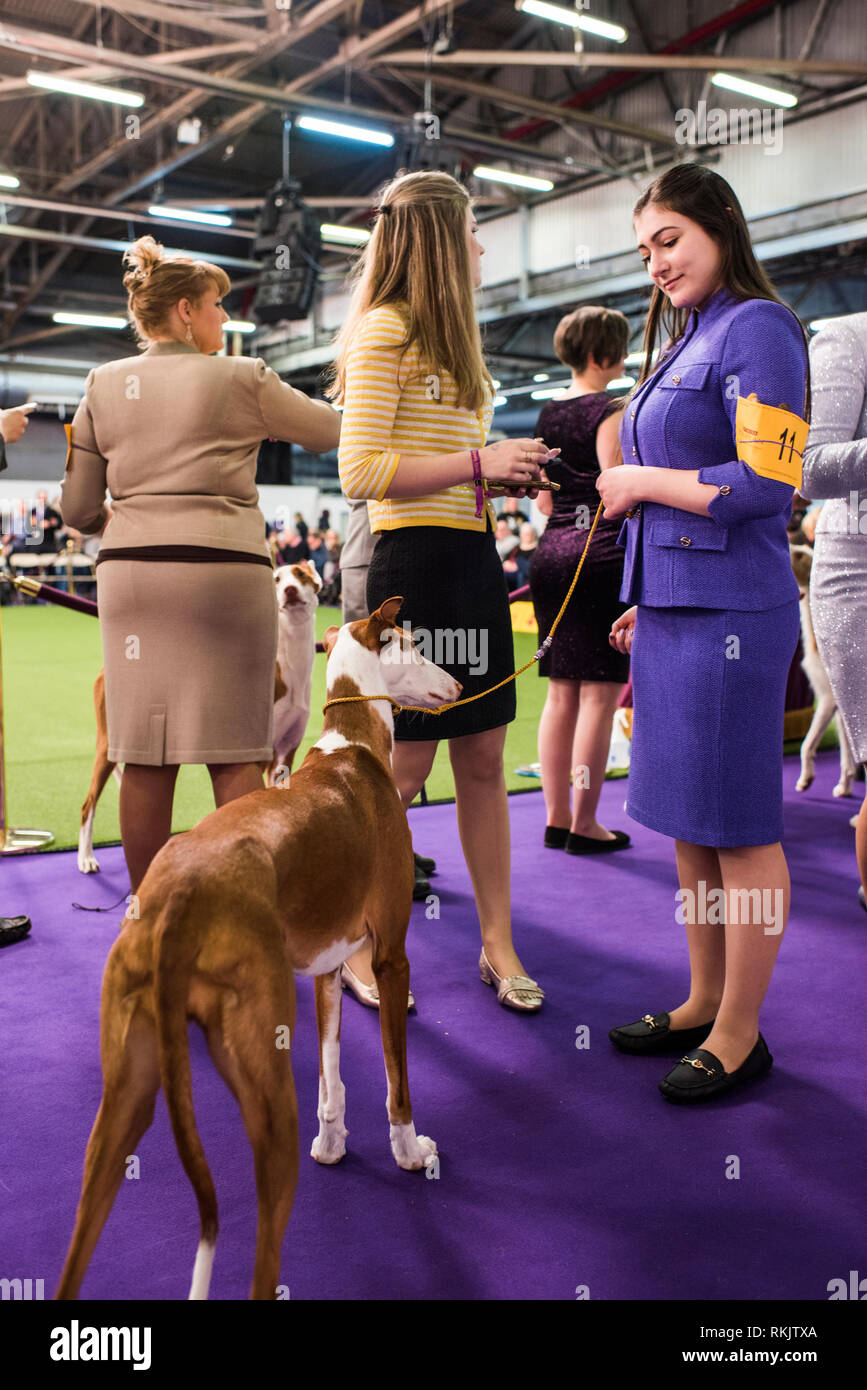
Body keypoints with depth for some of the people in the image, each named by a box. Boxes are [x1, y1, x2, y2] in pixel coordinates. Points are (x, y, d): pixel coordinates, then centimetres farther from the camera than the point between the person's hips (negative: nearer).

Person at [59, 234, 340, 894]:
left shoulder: (104, 384, 11)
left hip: (129, 571, 4)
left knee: (145, 758, 6)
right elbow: (333, 431, 11)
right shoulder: (241, 379, 0)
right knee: (234, 754, 1)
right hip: (223, 569, -4)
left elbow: (78, 510, 11)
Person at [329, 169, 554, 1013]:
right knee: (403, 769, -2)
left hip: (473, 558, 8)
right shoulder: (385, 330, -7)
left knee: (484, 762, 9)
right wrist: (479, 462, -18)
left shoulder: (449, 335, 21)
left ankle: (498, 944, 19)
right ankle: (355, 944, 15)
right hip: (415, 562, -8)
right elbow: (361, 472, -16)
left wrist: (508, 474, 11)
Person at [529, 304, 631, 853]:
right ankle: (585, 824, 3)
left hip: (552, 554, 8)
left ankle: (557, 818, 16)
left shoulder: (548, 414, 14)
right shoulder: (612, 411, -8)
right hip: (603, 556, -8)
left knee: (562, 694, 11)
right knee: (600, 694, -2)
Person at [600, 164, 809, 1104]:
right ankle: (704, 1003, 28)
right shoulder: (688, 341, 20)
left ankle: (739, 1036, 13)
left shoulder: (757, 328, -7)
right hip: (674, 611, 9)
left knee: (739, 829, 0)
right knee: (686, 823, 14)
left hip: (729, 616, -9)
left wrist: (639, 482, -8)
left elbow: (764, 484, -17)